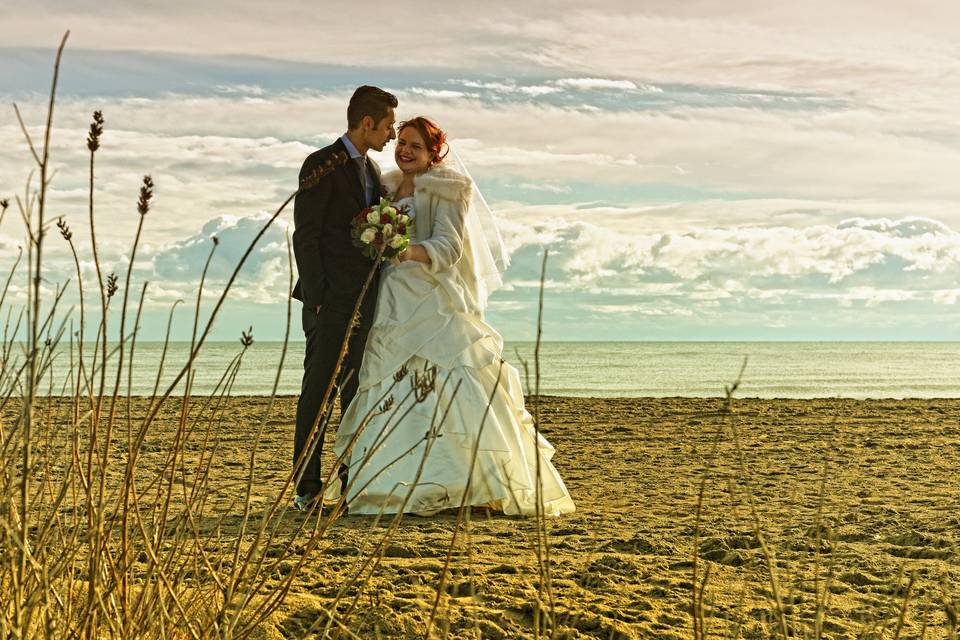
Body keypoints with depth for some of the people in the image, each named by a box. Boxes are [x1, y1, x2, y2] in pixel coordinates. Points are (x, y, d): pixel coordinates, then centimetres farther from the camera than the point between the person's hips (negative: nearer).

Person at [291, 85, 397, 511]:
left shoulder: (371, 170, 17)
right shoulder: (322, 165, -7)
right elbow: (305, 236, -11)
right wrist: (316, 299, -16)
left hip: (364, 300, 8)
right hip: (330, 300, -7)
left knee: (358, 393, 9)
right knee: (318, 392, -3)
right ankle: (307, 489, 2)